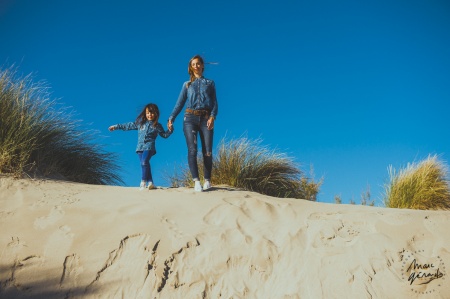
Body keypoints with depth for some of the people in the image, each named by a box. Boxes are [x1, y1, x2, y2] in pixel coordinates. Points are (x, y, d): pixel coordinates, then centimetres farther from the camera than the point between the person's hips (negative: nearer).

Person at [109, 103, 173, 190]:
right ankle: (150, 182, 0)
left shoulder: (157, 126, 9)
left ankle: (143, 182, -18)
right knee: (144, 164, -3)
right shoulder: (140, 123, 15)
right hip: (140, 147, 4)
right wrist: (117, 127, 22)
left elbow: (164, 135, 15)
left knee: (144, 162, -23)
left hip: (149, 147, -4)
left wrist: (170, 130, -4)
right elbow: (129, 126, 20)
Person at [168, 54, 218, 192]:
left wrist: (212, 116, -9)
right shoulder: (187, 84, 19)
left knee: (207, 151, -7)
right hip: (190, 118, 0)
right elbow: (179, 103, 14)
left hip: (205, 118, 0)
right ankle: (196, 181, -18)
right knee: (192, 150, -13)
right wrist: (171, 118, 1)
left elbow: (215, 102, 9)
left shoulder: (210, 83, 18)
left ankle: (207, 180, 3)